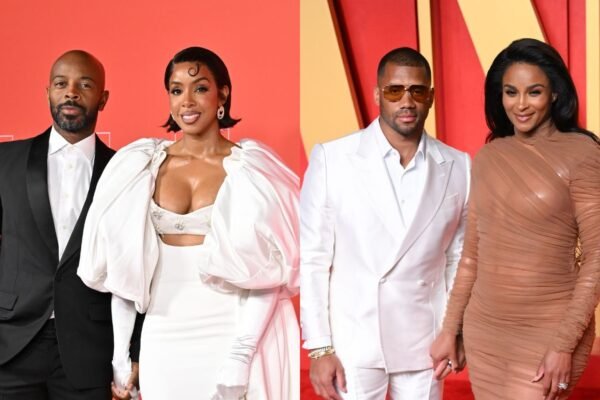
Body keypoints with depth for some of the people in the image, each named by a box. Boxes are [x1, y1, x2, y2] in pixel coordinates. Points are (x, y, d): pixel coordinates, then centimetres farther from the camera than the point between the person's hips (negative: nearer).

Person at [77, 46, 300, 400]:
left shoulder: (252, 169, -5)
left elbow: (267, 269, -8)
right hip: (163, 338, 3)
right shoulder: (143, 166, 3)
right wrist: (121, 351, 4)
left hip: (228, 335, -2)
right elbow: (124, 266, 6)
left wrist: (240, 357, -16)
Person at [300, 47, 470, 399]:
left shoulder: (458, 167, -1)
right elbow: (312, 258, -6)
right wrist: (319, 347, -7)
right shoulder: (331, 158, -8)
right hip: (352, 345, -2)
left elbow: (460, 258, 7)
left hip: (424, 346, 2)